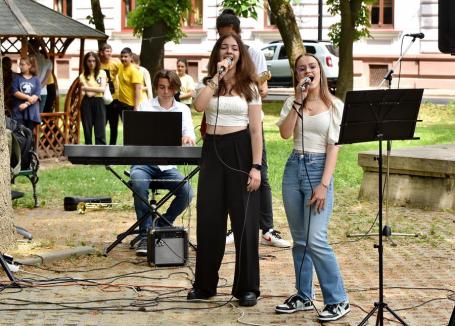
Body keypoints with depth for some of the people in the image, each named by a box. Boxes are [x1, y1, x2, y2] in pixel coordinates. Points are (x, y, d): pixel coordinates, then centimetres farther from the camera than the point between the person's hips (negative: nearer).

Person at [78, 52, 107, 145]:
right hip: (87, 103, 1)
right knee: (87, 130, 0)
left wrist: (88, 88, -12)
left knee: (100, 131, -6)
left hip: (98, 102, -1)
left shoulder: (102, 73, 8)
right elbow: (83, 91, 1)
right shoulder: (83, 75, 8)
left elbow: (102, 89, -5)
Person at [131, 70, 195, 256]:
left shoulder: (183, 110, 13)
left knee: (187, 192, -26)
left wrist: (188, 138, -29)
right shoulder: (145, 107, 8)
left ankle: (161, 226, -1)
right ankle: (145, 235, -28)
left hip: (168, 166, 2)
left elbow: (189, 133, -2)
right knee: (139, 183, -36)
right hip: (144, 163, -2)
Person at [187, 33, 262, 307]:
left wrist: (256, 166, -11)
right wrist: (217, 77, -14)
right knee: (209, 220, 6)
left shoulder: (249, 88, 3)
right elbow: (199, 105, -15)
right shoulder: (209, 84, 8)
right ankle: (204, 284, 17)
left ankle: (247, 288, 9)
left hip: (240, 151, -2)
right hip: (212, 151, 2)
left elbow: (256, 130, -3)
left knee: (244, 221, 0)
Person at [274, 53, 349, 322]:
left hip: (319, 168, -5)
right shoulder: (292, 103, 9)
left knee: (316, 240, -13)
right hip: (294, 168, 5)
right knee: (299, 240, 9)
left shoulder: (335, 106, -2)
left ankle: (338, 300, -5)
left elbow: (333, 146, -7)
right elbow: (285, 134, -6)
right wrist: (298, 101, -11)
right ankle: (304, 296, 18)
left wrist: (324, 184, -14)